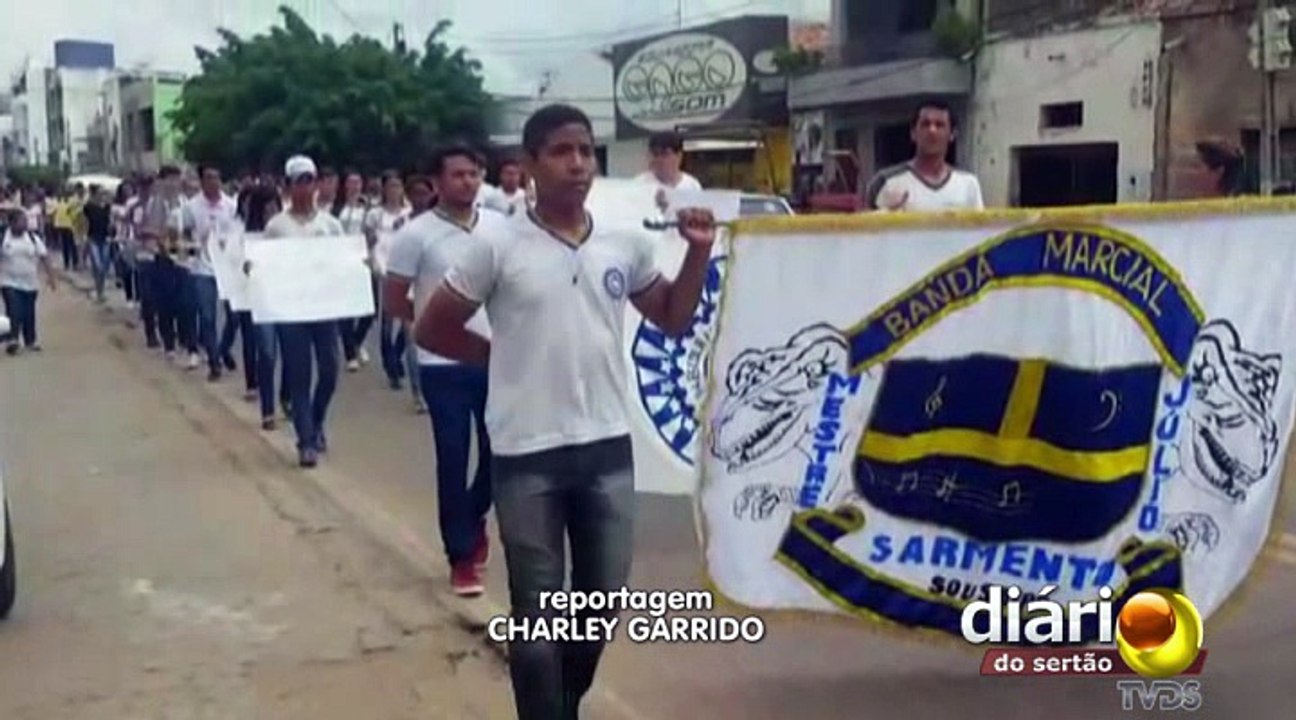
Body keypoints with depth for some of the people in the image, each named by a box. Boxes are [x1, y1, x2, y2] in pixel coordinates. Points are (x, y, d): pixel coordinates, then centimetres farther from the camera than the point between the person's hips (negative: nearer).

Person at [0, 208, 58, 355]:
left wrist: (50, 276, -5)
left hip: (30, 284, 2)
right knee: (14, 312, -13)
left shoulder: (33, 238, -1)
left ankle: (30, 340, 21)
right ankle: (13, 340, -10)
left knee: (29, 313, 9)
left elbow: (44, 257, 1)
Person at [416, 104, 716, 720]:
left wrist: (699, 254, 1)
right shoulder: (496, 248, -7)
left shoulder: (627, 243, 4)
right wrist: (505, 356, 0)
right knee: (538, 614, 7)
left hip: (608, 448, 4)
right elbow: (432, 329, 0)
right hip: (527, 456, -4)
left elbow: (673, 320, 14)